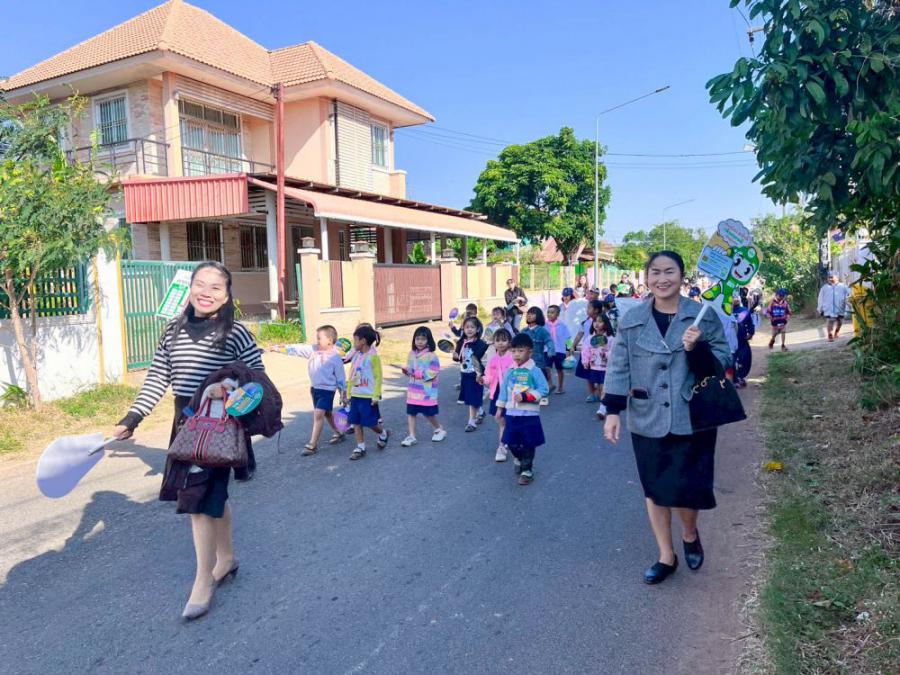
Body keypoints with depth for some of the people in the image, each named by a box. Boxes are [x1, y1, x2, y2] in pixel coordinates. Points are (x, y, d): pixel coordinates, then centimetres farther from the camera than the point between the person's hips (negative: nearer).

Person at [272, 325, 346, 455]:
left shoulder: (335, 358, -14)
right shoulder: (313, 350, 0)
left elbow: (340, 376, -9)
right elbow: (297, 349, -2)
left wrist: (343, 392, -5)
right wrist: (280, 348, -7)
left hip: (327, 390, -7)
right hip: (315, 388, 7)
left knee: (318, 414, -13)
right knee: (326, 414, 20)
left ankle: (312, 445, -8)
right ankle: (338, 434, 40)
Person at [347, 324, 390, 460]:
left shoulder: (373, 356, -13)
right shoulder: (356, 356, 8)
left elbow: (378, 377, -12)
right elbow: (351, 376, 13)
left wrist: (376, 396, -15)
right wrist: (348, 393, 14)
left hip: (368, 396, -7)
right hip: (355, 395, 7)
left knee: (370, 422, 1)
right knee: (356, 422, 7)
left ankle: (383, 434, 30)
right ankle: (360, 448, 17)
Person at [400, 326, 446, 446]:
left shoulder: (431, 355, -13)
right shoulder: (412, 354, 6)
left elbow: (433, 373, -17)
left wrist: (418, 374, -20)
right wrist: (406, 370, -8)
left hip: (427, 391, -5)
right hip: (413, 390, 5)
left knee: (428, 413, 5)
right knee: (410, 412, 2)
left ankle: (440, 429, 30)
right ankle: (411, 436, 10)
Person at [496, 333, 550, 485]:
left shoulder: (534, 371, -11)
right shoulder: (510, 371, 5)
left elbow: (544, 390, -15)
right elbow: (504, 389, 12)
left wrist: (525, 396, -22)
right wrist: (500, 408, 12)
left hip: (529, 414, -5)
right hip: (512, 414, 5)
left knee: (528, 443, 4)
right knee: (511, 442, 12)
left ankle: (527, 470, 20)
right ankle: (519, 459, 41)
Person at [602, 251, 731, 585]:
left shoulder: (704, 316, -3)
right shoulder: (631, 320, 1)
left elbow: (723, 362, -2)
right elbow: (618, 368, 2)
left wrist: (697, 348, -21)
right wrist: (613, 411, -4)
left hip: (692, 420, -2)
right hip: (648, 421, 2)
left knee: (686, 490, -1)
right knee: (655, 490, 11)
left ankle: (690, 534, 35)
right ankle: (666, 557, 30)